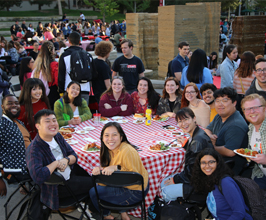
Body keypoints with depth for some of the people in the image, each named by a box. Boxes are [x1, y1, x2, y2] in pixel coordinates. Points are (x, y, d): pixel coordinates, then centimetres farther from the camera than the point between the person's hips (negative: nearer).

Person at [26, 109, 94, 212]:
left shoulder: (57, 136, -3)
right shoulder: (33, 150, -29)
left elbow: (73, 155, 4)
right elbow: (38, 177, -42)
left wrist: (66, 160, -20)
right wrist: (57, 163, -29)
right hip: (56, 188, -8)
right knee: (92, 183, -1)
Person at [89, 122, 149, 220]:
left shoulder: (127, 151, -29)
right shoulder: (110, 149, 0)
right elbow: (108, 170, 6)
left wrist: (116, 168, -35)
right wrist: (99, 169, -16)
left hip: (135, 191, -9)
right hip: (123, 185, 9)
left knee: (93, 192, -4)